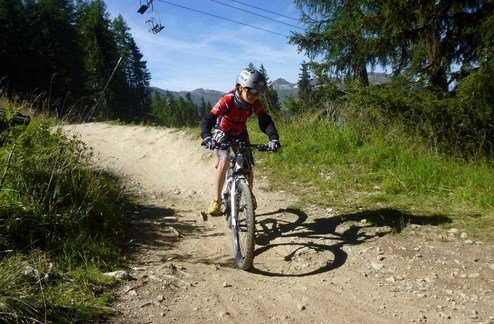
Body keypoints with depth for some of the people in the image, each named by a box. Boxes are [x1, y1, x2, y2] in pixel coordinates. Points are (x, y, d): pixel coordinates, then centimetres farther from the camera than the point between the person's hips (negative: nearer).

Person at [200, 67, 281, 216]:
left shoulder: (255, 103, -22)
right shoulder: (227, 101, -34)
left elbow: (265, 121, -25)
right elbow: (207, 120, -39)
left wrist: (274, 138, -43)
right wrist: (207, 137, -58)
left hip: (240, 134, 4)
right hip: (223, 133, -3)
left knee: (248, 168, -5)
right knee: (224, 161, -28)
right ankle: (216, 201, -19)